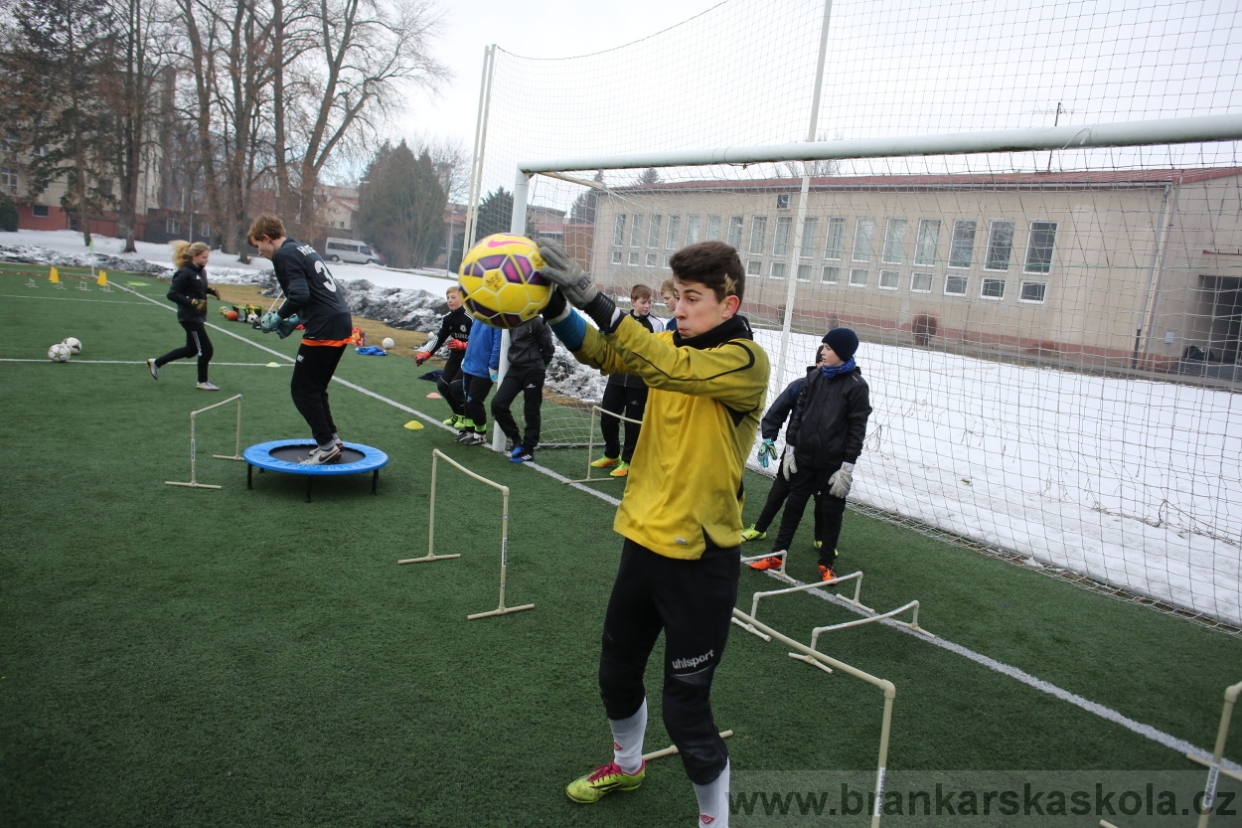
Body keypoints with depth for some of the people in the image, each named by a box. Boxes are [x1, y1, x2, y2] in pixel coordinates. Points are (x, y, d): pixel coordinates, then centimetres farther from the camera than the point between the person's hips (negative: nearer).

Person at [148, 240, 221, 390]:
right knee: (206, 349, -3)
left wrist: (211, 290, 2)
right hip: (189, 317, -9)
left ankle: (156, 362, 33)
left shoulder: (201, 271, 7)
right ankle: (202, 382, 13)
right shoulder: (185, 273, -18)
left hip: (198, 316, 9)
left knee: (191, 349, 19)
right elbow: (172, 294, -19)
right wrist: (192, 302, -28)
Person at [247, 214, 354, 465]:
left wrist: (279, 318, -5)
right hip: (341, 323, 9)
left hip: (324, 330, -9)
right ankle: (331, 441, 23)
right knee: (315, 388, 19)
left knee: (302, 390, 2)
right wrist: (297, 320, 17)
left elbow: (299, 295, -20)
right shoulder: (303, 248, 20)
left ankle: (326, 446, 5)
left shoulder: (283, 255, -8)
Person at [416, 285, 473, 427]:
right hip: (455, 356, 8)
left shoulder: (470, 318, -22)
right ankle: (458, 414, 26)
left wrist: (462, 345, -37)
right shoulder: (448, 318, 0)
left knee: (456, 387, -17)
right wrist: (426, 354, -9)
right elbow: (440, 337, 2)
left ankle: (467, 416, 7)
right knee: (442, 385, 6)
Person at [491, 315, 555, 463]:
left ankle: (528, 450, 9)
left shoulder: (537, 322, -9)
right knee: (498, 404, -3)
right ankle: (516, 440, 10)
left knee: (531, 411, 1)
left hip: (532, 372, -7)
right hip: (514, 369, 7)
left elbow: (548, 348, -5)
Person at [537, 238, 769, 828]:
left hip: (699, 558, -7)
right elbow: (602, 352, -9)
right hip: (644, 538, 7)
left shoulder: (746, 362, -16)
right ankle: (627, 765, 52)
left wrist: (592, 298, -37)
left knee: (685, 709, 1)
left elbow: (666, 367, -33)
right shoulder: (673, 343, 5)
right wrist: (555, 304, -25)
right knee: (616, 674, 24)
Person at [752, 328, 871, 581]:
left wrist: (847, 466, -13)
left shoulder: (857, 385, -9)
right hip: (804, 457, 4)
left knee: (831, 512, 8)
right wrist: (790, 447, 4)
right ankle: (777, 554, 22)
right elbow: (799, 412, 8)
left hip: (834, 463, -4)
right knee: (793, 505, 11)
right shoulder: (815, 377, 4)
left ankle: (826, 564, 22)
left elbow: (857, 428, -10)